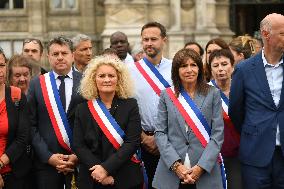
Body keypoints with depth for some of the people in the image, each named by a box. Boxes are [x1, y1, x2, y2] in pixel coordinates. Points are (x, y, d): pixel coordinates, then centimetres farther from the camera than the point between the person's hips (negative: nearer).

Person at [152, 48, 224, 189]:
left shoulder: (213, 94, 3)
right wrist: (176, 165, -12)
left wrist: (201, 167, -13)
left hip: (205, 173, 0)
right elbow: (160, 133, 0)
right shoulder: (167, 95, 6)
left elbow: (218, 134, -3)